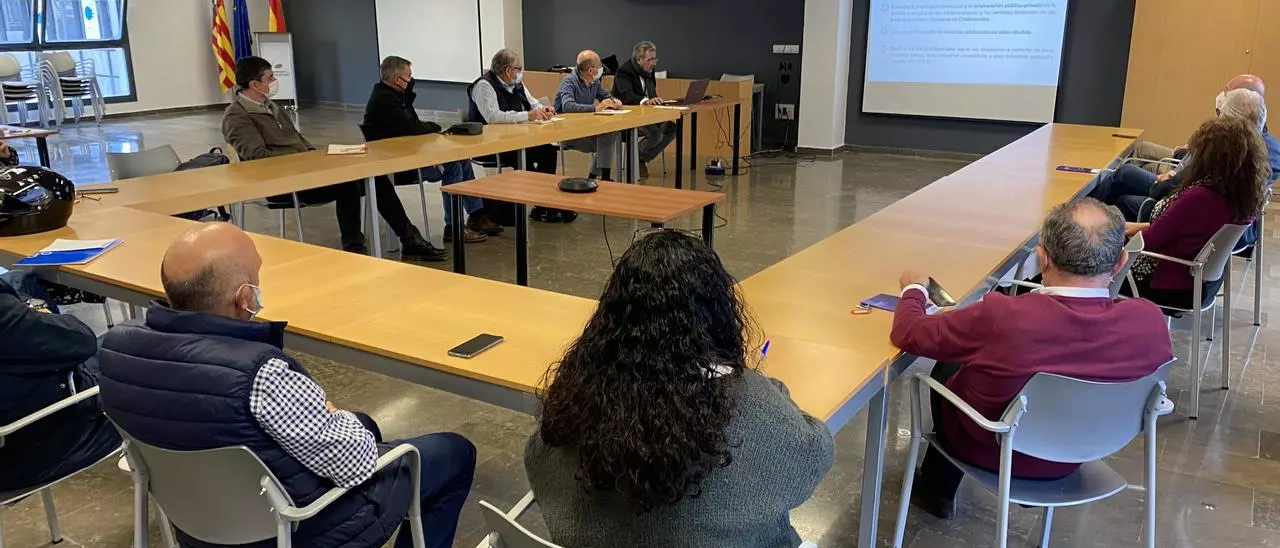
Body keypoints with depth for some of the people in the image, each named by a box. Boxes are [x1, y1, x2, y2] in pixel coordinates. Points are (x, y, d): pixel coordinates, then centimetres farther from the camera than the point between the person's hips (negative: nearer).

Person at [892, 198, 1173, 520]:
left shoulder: (1001, 317, -37)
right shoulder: (1150, 322, -25)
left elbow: (906, 334, -21)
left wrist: (914, 288, 1)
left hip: (989, 453, -4)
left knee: (947, 369, 27)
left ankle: (938, 492, 44)